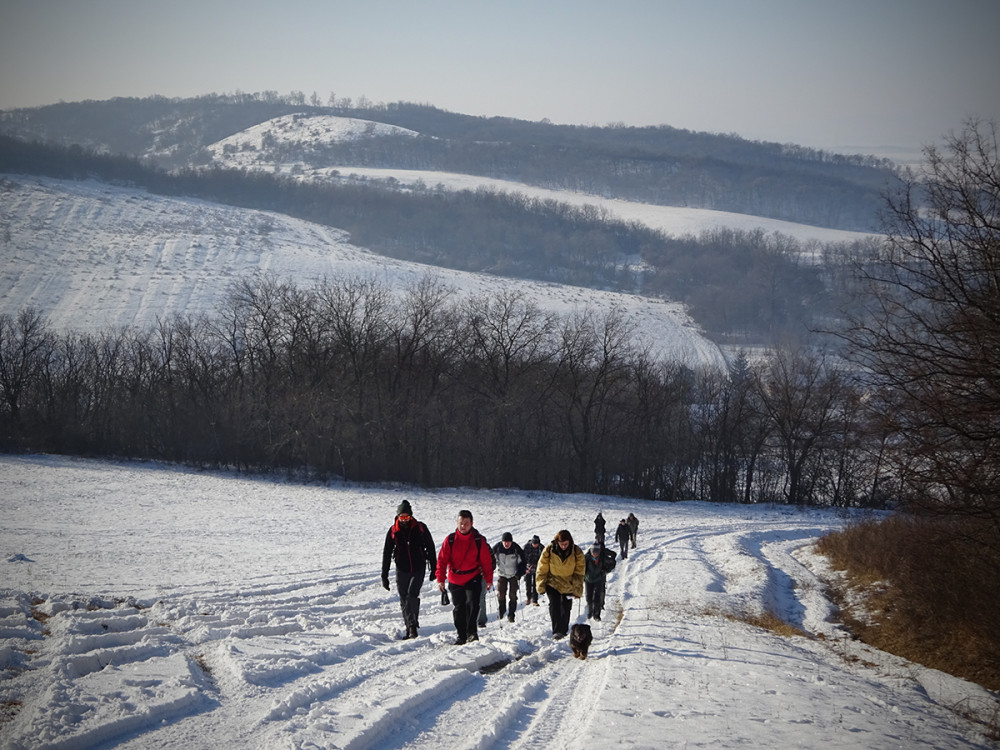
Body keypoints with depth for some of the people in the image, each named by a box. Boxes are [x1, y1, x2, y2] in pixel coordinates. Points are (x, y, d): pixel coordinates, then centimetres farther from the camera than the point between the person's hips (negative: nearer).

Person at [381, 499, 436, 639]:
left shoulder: (420, 528, -4)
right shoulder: (393, 531, 0)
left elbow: (430, 548, 6)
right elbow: (386, 554, 5)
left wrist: (433, 569, 7)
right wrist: (384, 576, 3)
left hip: (418, 570, -2)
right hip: (402, 571, 3)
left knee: (412, 595, -19)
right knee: (404, 600, 4)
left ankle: (413, 626, -15)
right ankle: (409, 628, 16)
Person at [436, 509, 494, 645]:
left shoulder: (478, 540, -3)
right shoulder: (450, 540, -3)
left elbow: (486, 561, 3)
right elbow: (442, 560, -2)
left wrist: (489, 579, 2)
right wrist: (440, 579, -8)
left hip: (473, 579, -2)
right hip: (455, 580, 2)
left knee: (472, 604, -19)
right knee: (459, 609, 9)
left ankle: (472, 633, -17)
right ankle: (461, 636, 19)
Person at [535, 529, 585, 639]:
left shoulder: (577, 553, -14)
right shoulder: (549, 551, -17)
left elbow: (579, 573, -5)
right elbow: (542, 570, -5)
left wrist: (577, 590, -6)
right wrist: (541, 586, -4)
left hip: (568, 585, 1)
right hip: (552, 583, -1)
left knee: (566, 608, 10)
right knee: (554, 605, -18)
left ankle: (564, 630, 29)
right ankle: (556, 631, -19)